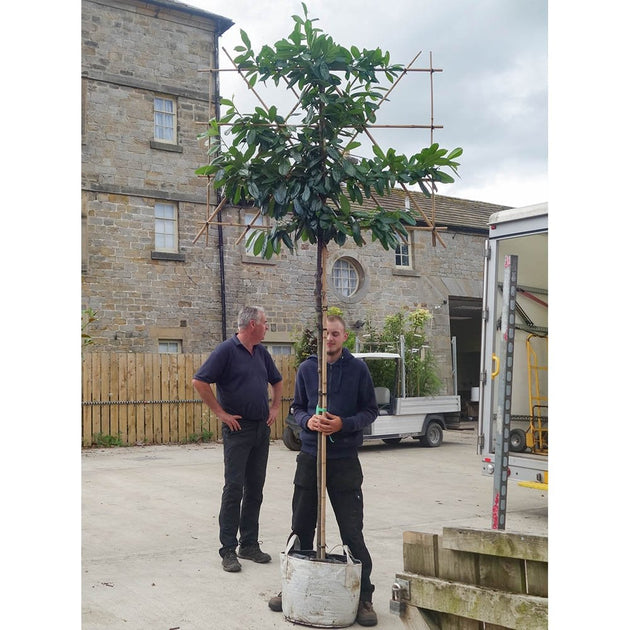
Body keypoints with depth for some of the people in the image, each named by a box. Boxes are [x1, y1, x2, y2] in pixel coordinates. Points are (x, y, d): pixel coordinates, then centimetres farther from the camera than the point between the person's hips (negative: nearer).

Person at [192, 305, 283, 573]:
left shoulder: (261, 352, 11)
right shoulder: (226, 350, -10)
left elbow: (277, 380, 27)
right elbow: (199, 382, -17)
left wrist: (275, 407, 15)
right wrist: (221, 413, -14)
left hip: (262, 429, 7)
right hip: (238, 429, -7)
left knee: (255, 489, 10)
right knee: (234, 488, -5)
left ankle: (249, 544, 19)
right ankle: (228, 549, 2)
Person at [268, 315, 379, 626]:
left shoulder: (357, 368, -2)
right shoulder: (307, 368, 4)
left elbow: (370, 410, 1)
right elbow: (297, 407, 12)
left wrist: (344, 424, -16)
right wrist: (308, 420, -10)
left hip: (345, 460, -2)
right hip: (310, 457, 3)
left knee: (352, 531, 0)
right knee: (301, 529, 11)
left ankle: (363, 597, 12)